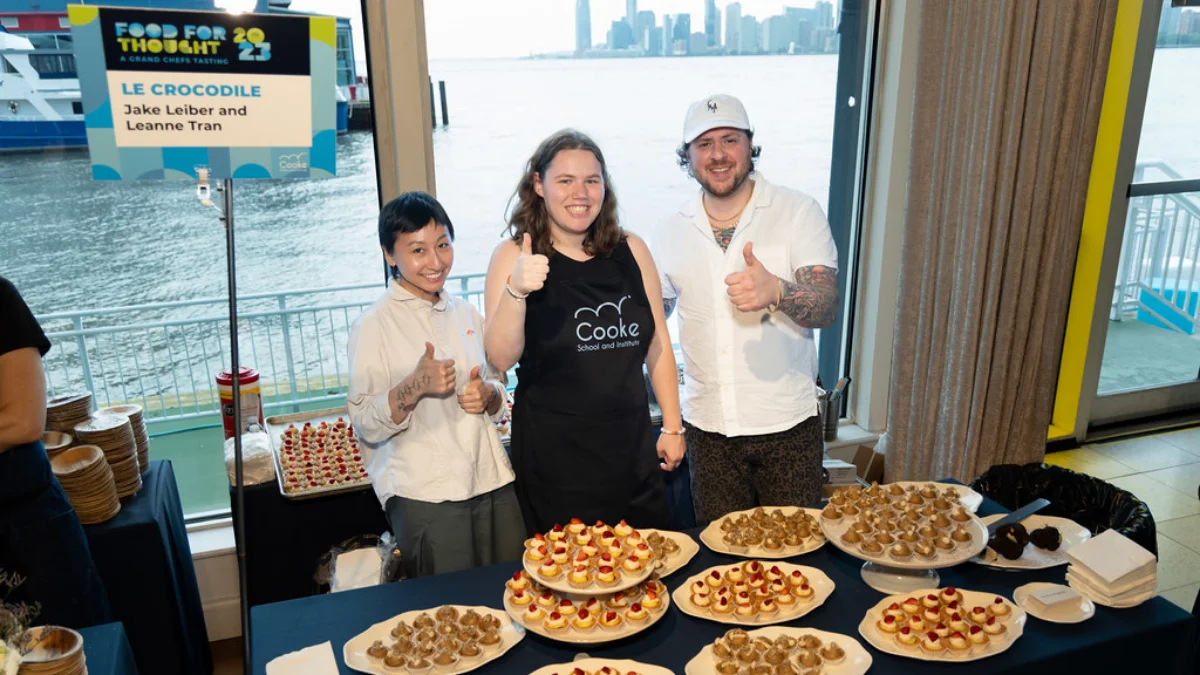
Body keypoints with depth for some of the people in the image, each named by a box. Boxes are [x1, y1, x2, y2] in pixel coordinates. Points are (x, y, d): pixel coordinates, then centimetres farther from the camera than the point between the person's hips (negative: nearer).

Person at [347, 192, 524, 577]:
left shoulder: (466, 314, 10)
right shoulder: (373, 326, -6)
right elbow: (366, 426, -10)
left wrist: (487, 395, -5)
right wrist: (415, 386, -26)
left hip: (493, 484, 5)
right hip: (425, 497, -5)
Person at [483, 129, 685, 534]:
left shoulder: (630, 250, 3)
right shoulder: (514, 256, -7)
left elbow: (658, 344, 9)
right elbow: (501, 359, -15)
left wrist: (672, 427, 9)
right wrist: (515, 291, -31)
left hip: (631, 448, 4)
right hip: (553, 453, -3)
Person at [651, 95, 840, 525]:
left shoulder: (799, 212, -4)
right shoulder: (672, 232, 5)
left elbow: (826, 308, -13)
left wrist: (776, 290, -34)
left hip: (787, 424, -2)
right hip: (708, 425, 2)